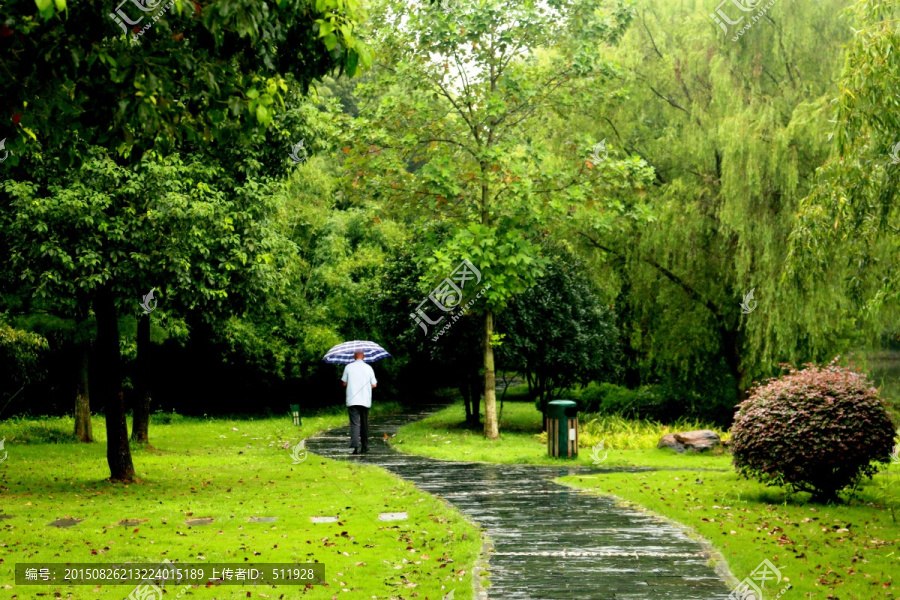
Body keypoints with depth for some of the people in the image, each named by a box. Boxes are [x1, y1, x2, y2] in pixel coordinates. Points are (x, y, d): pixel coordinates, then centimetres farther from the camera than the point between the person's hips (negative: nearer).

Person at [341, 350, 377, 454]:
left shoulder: (348, 367, 2)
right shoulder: (368, 368, 3)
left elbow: (344, 383, 7)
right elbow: (374, 385, 4)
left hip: (352, 400, -1)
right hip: (365, 400, 1)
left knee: (354, 423, -8)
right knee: (364, 423, 13)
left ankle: (355, 445, -25)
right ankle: (364, 446, 19)